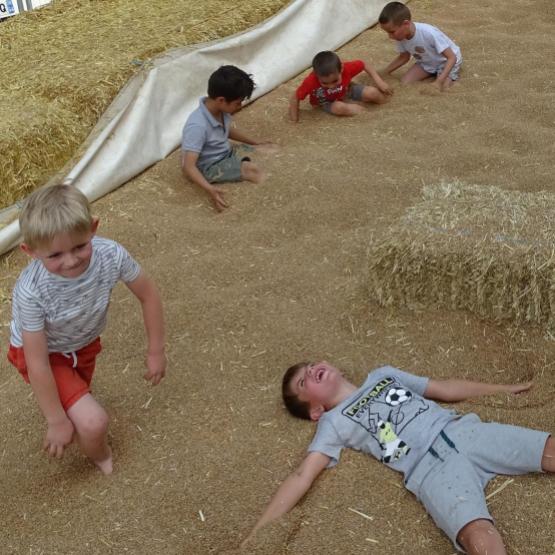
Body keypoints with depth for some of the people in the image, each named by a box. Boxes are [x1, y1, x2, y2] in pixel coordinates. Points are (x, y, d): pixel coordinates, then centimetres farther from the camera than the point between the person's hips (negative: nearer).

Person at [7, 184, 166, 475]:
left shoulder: (111, 255, -33)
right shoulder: (31, 290, -40)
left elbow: (148, 295, -14)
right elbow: (37, 363, -30)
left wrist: (156, 351, -6)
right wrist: (57, 421, -21)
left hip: (84, 344, 4)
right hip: (43, 353, -4)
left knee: (78, 401, 29)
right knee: (93, 423, -16)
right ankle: (99, 456, 19)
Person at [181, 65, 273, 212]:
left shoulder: (220, 109, -9)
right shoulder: (198, 126, -34)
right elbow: (188, 166, -36)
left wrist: (255, 142, 19)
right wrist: (209, 189, -50)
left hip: (226, 153, 9)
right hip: (209, 167, -9)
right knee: (252, 170, -28)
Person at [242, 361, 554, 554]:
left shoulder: (383, 375, 27)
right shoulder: (334, 422, 13)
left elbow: (445, 389, 32)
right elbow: (303, 477, 4)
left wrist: (504, 389, 33)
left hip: (463, 430, 5)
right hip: (431, 465, -5)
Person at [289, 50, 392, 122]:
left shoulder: (346, 68, -35)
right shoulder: (311, 81, -41)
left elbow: (364, 65, -16)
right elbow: (295, 98, -29)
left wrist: (379, 81, -20)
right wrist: (294, 119, -26)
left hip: (346, 91, 2)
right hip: (327, 102, -2)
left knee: (372, 93, -16)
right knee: (339, 108, -35)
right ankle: (359, 108, -8)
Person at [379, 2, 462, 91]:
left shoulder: (429, 34, -39)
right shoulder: (400, 36, -19)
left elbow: (452, 57, -34)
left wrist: (439, 81, -45)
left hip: (447, 61, -6)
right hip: (427, 63, 6)